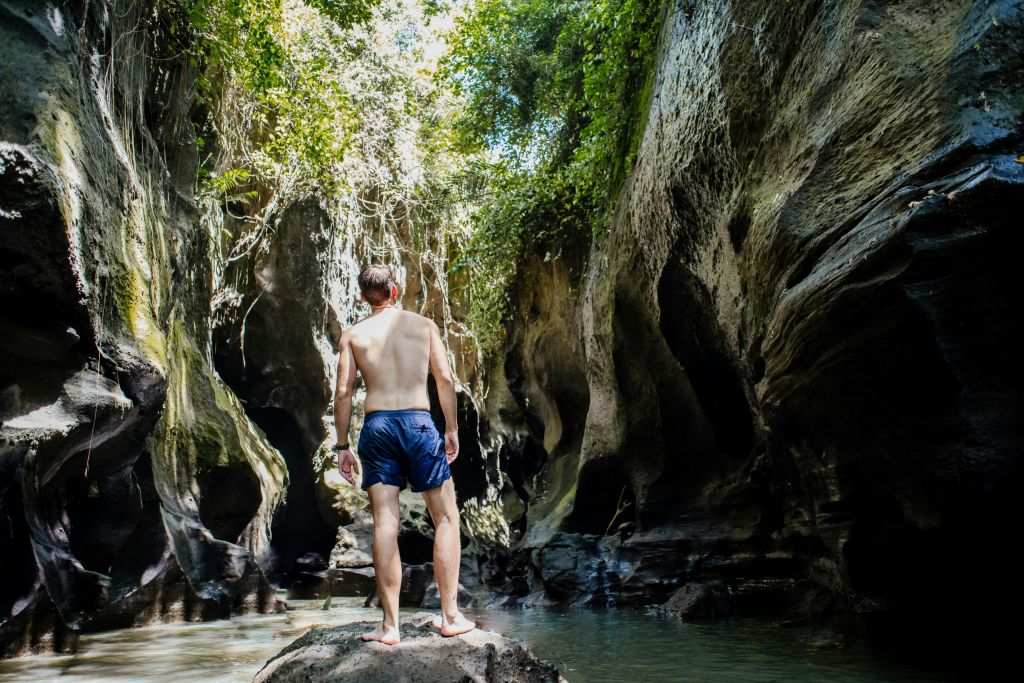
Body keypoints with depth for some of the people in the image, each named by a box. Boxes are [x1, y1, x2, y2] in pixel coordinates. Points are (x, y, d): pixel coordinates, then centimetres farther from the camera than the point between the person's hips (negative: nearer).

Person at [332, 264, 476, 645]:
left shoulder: (353, 335, 9)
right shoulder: (424, 325, 8)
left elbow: (343, 394, 3)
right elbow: (445, 379, 1)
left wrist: (342, 446, 8)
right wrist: (452, 430, 7)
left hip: (376, 426, 2)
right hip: (418, 422, -1)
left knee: (385, 525, 3)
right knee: (446, 518, 8)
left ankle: (390, 626, 6)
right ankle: (450, 616, 9)